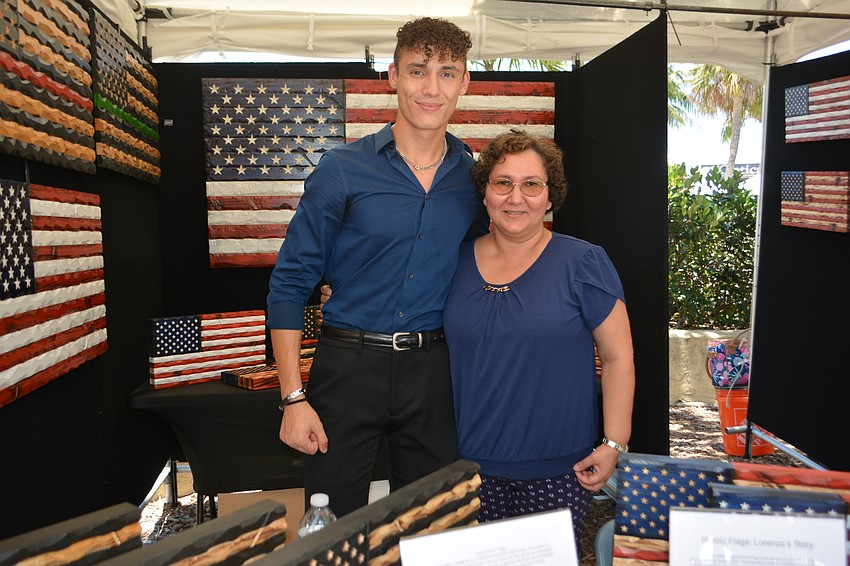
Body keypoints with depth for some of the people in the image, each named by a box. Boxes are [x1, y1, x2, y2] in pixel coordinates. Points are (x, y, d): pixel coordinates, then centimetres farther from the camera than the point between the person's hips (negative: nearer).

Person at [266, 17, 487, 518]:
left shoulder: (476, 177, 4)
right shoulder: (343, 170, -5)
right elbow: (290, 283, -4)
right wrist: (293, 397, -9)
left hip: (432, 369, 3)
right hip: (349, 363, -2)